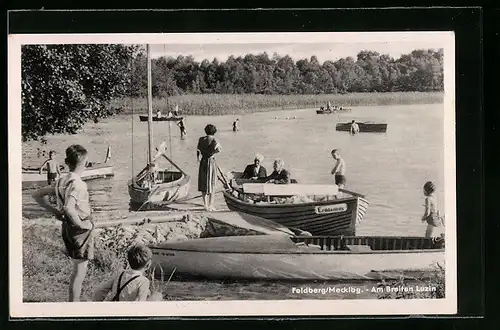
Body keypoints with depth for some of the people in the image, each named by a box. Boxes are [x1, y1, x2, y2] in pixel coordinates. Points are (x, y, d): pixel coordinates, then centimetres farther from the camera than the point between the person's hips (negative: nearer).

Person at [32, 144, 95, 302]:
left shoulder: (61, 181, 4)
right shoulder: (77, 183, -22)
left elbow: (37, 195, 11)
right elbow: (69, 207, -37)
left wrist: (54, 210, 10)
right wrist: (81, 223, -23)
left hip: (67, 226, 9)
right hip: (80, 229, -9)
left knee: (78, 268, 21)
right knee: (80, 270, 1)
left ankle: (74, 301, 29)